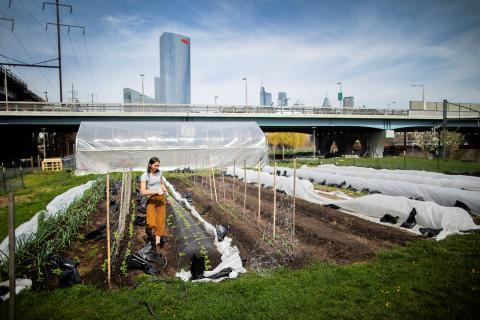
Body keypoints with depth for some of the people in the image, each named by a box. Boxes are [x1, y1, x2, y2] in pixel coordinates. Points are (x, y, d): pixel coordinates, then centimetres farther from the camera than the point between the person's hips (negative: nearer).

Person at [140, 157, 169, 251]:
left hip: (161, 198, 3)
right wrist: (156, 191, -25)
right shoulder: (144, 176, -9)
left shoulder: (159, 172, 6)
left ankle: (157, 243, -3)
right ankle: (150, 232, 19)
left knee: (161, 221, -9)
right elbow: (143, 192, -17)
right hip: (151, 199, -3)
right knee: (150, 223, -16)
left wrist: (165, 191, 6)